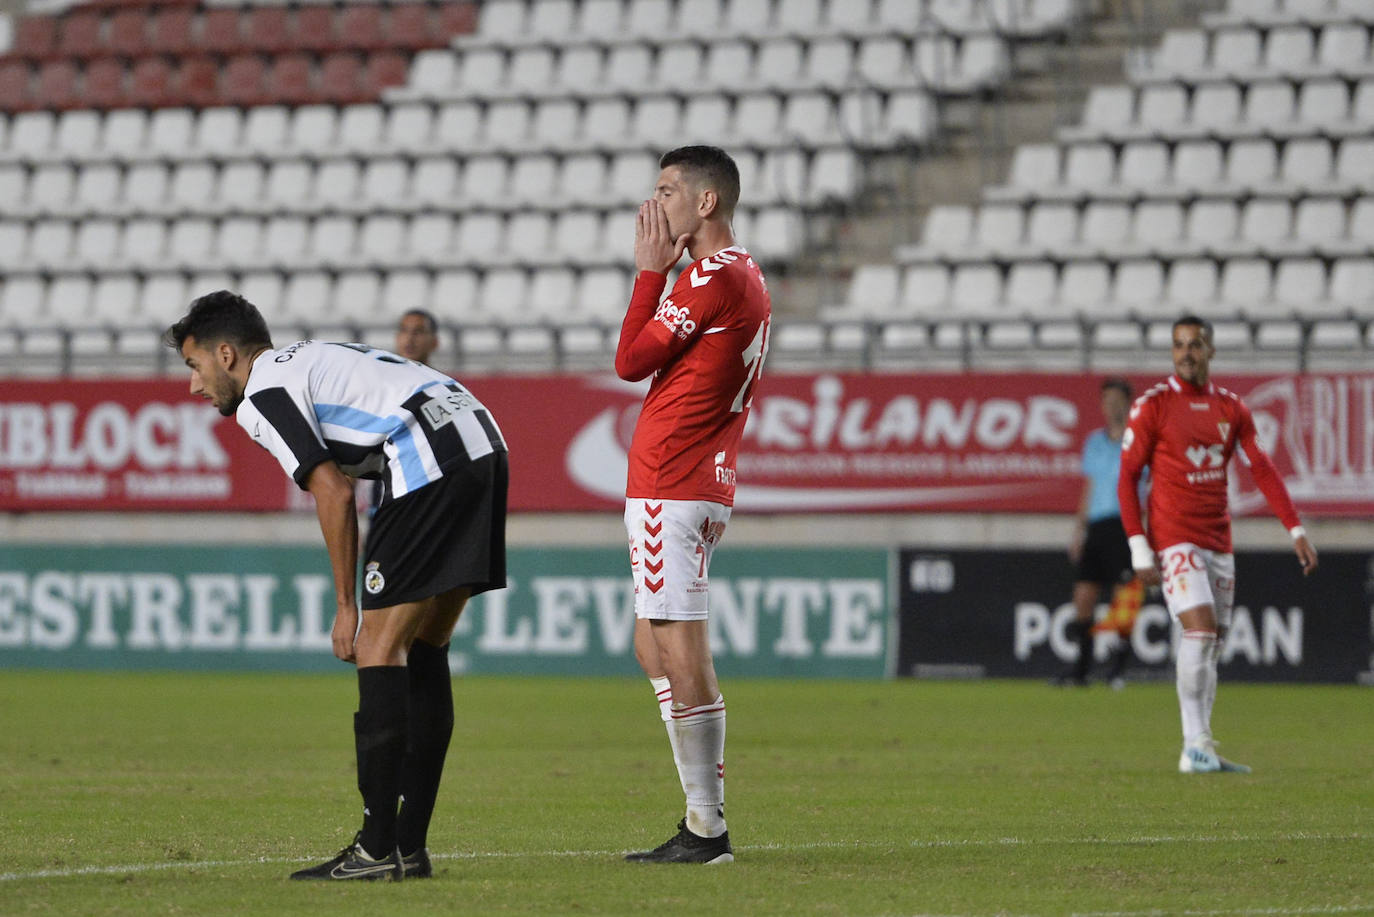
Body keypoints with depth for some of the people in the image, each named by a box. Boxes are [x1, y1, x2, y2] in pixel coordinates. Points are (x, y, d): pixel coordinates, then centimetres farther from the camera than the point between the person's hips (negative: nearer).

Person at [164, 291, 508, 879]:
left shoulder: (261, 395, 2)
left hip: (430, 465, -9)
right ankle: (411, 847, 12)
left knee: (380, 650, -6)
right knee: (422, 650, 13)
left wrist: (346, 607, 0)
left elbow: (334, 491, -6)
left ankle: (377, 849, -10)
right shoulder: (312, 361, 30)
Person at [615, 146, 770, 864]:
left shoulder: (714, 277, -14)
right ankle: (704, 822, 14)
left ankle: (706, 830, -8)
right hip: (702, 483, 11)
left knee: (681, 651, -9)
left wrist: (650, 269, -5)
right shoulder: (746, 278, 18)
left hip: (669, 489, -11)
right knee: (654, 647, 14)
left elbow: (630, 361, -10)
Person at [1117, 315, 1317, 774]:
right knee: (1200, 628, -20)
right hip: (1174, 540, -6)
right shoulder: (1152, 405, -4)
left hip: (1218, 542, 6)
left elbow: (1262, 470, 9)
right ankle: (1195, 746, -19)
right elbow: (1127, 479, -5)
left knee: (1210, 645, 7)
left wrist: (1296, 530, 0)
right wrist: (1139, 549, -12)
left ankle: (1201, 752, 13)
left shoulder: (1231, 408, 10)